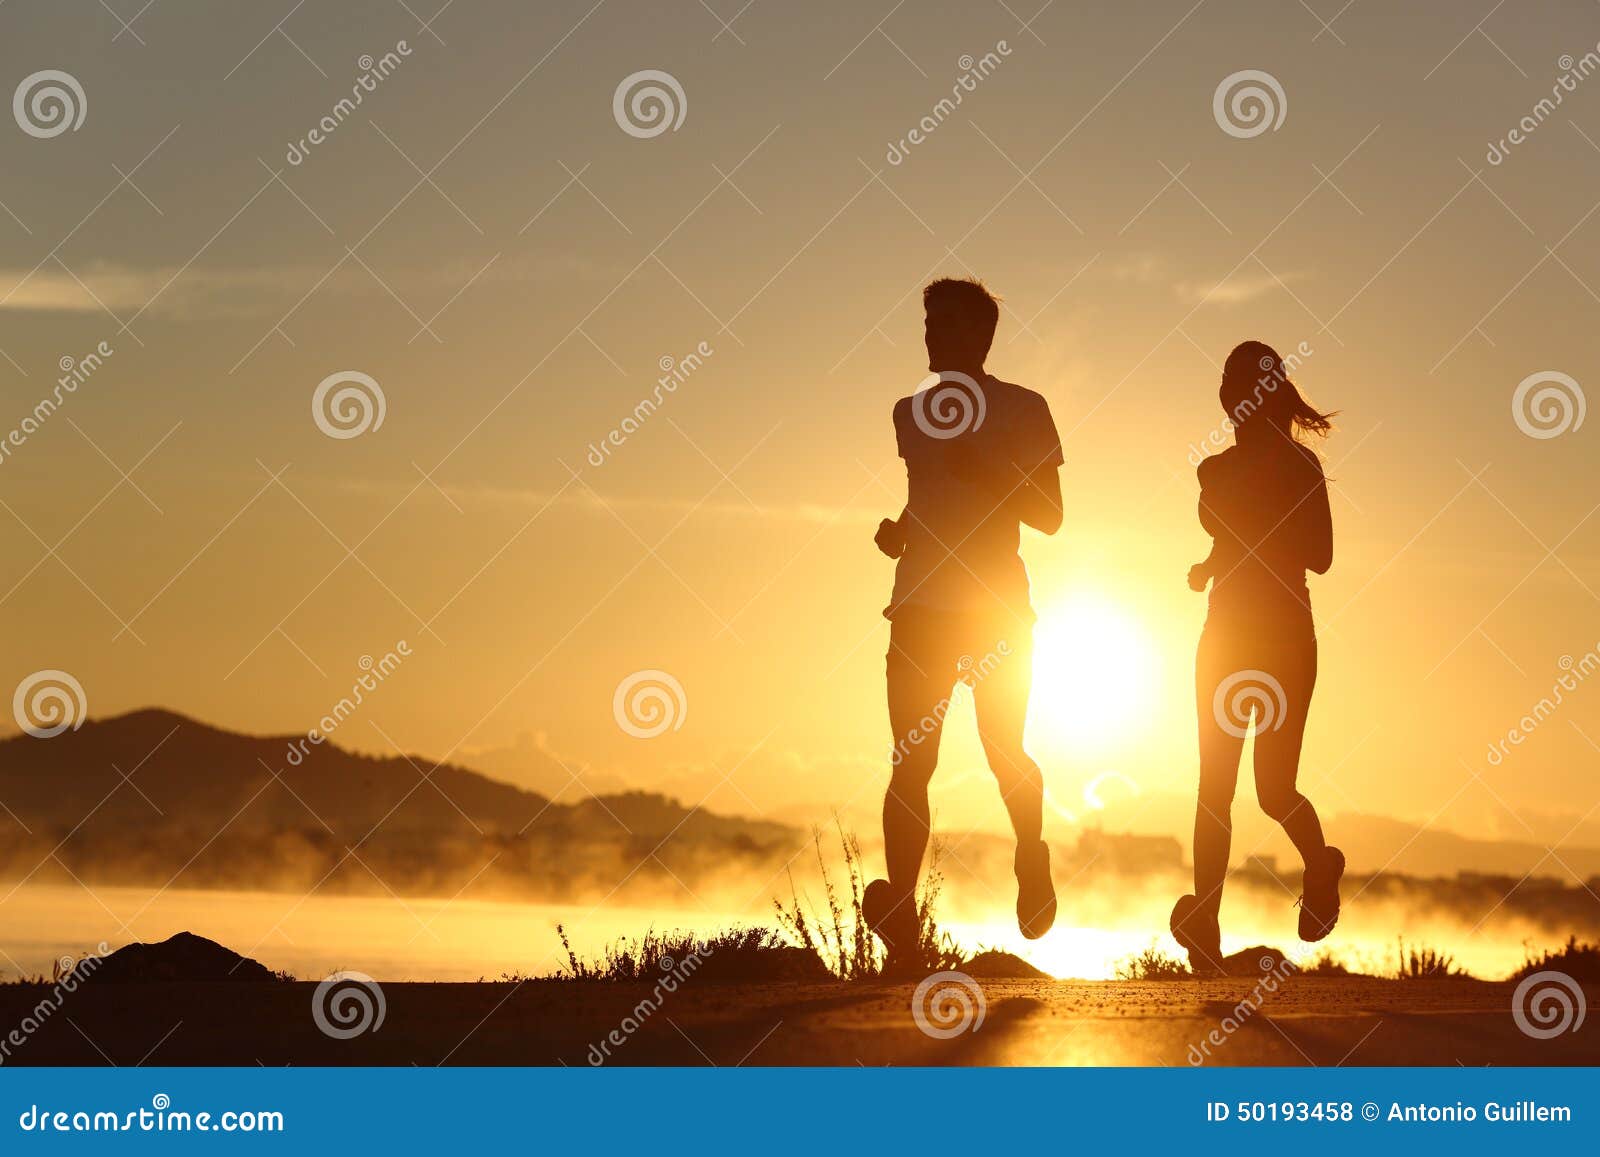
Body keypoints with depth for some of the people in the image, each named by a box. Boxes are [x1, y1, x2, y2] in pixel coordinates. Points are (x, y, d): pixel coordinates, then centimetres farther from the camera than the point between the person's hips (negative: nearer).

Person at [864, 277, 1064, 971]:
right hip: (920, 603, 3)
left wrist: (984, 471, -13)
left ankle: (1032, 859, 9)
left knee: (1004, 751, -9)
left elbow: (1050, 516, 1)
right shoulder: (910, 413, 17)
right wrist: (898, 530, 7)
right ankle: (901, 913, -2)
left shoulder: (1022, 411, 4)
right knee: (909, 764, -2)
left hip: (998, 605, -3)